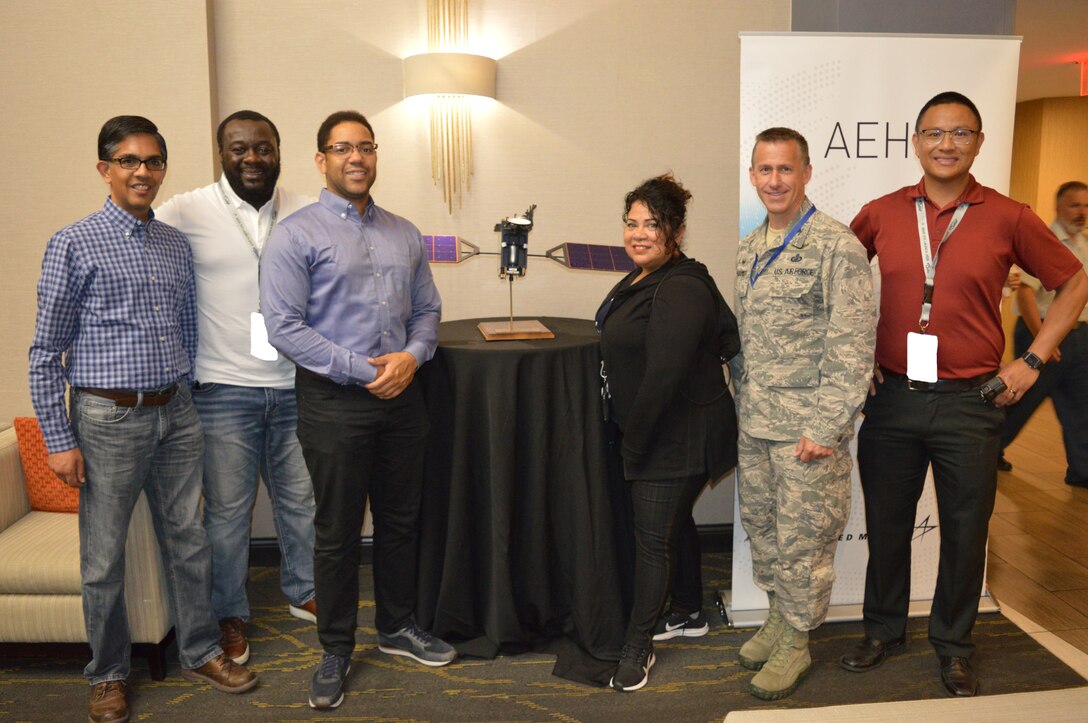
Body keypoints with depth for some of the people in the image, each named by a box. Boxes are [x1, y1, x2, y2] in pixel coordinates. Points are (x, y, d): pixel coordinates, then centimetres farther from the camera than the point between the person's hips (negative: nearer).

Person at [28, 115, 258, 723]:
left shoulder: (178, 246, 9)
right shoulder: (74, 245, -6)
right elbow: (47, 352, -6)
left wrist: (188, 403, 14)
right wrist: (59, 440, -9)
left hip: (176, 415, 5)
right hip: (109, 420, -4)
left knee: (189, 541, 13)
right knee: (104, 559, 7)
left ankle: (202, 652, 30)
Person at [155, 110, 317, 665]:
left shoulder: (307, 214, 2)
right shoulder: (186, 213, -6)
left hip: (295, 385, 3)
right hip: (223, 390, -2)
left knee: (300, 499, 16)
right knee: (227, 509, 8)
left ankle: (302, 593, 37)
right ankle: (230, 615, 28)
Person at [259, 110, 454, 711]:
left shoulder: (405, 235, 11)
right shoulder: (296, 235, -6)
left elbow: (427, 310, 13)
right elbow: (284, 326, -13)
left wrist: (411, 356, -8)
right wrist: (364, 372, -16)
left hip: (402, 393, 5)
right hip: (334, 400, -5)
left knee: (401, 521, 16)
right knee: (337, 532, 6)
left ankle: (398, 627, 36)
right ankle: (336, 651, 24)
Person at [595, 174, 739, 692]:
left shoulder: (679, 291, -24)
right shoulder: (642, 279, 8)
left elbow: (664, 377, -29)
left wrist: (633, 441, -18)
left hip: (676, 439, -10)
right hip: (655, 433, 11)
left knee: (654, 538, -1)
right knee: (673, 525, 23)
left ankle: (638, 647, 14)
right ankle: (691, 612, 43)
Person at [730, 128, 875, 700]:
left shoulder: (837, 246, -12)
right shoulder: (748, 249, 11)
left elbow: (853, 347, -14)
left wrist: (826, 428, -18)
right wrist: (739, 398, 12)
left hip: (807, 426, -7)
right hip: (753, 421, 7)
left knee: (801, 537, 3)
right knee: (759, 524, 16)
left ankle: (796, 642, 21)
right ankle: (777, 615, 36)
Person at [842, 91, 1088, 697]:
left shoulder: (1008, 218, -3)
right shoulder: (882, 214, 1)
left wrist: (1034, 360, 0)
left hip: (970, 402, -1)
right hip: (892, 397, 1)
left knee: (965, 531, 11)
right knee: (887, 524, 13)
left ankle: (954, 646, 31)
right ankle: (884, 631, 33)